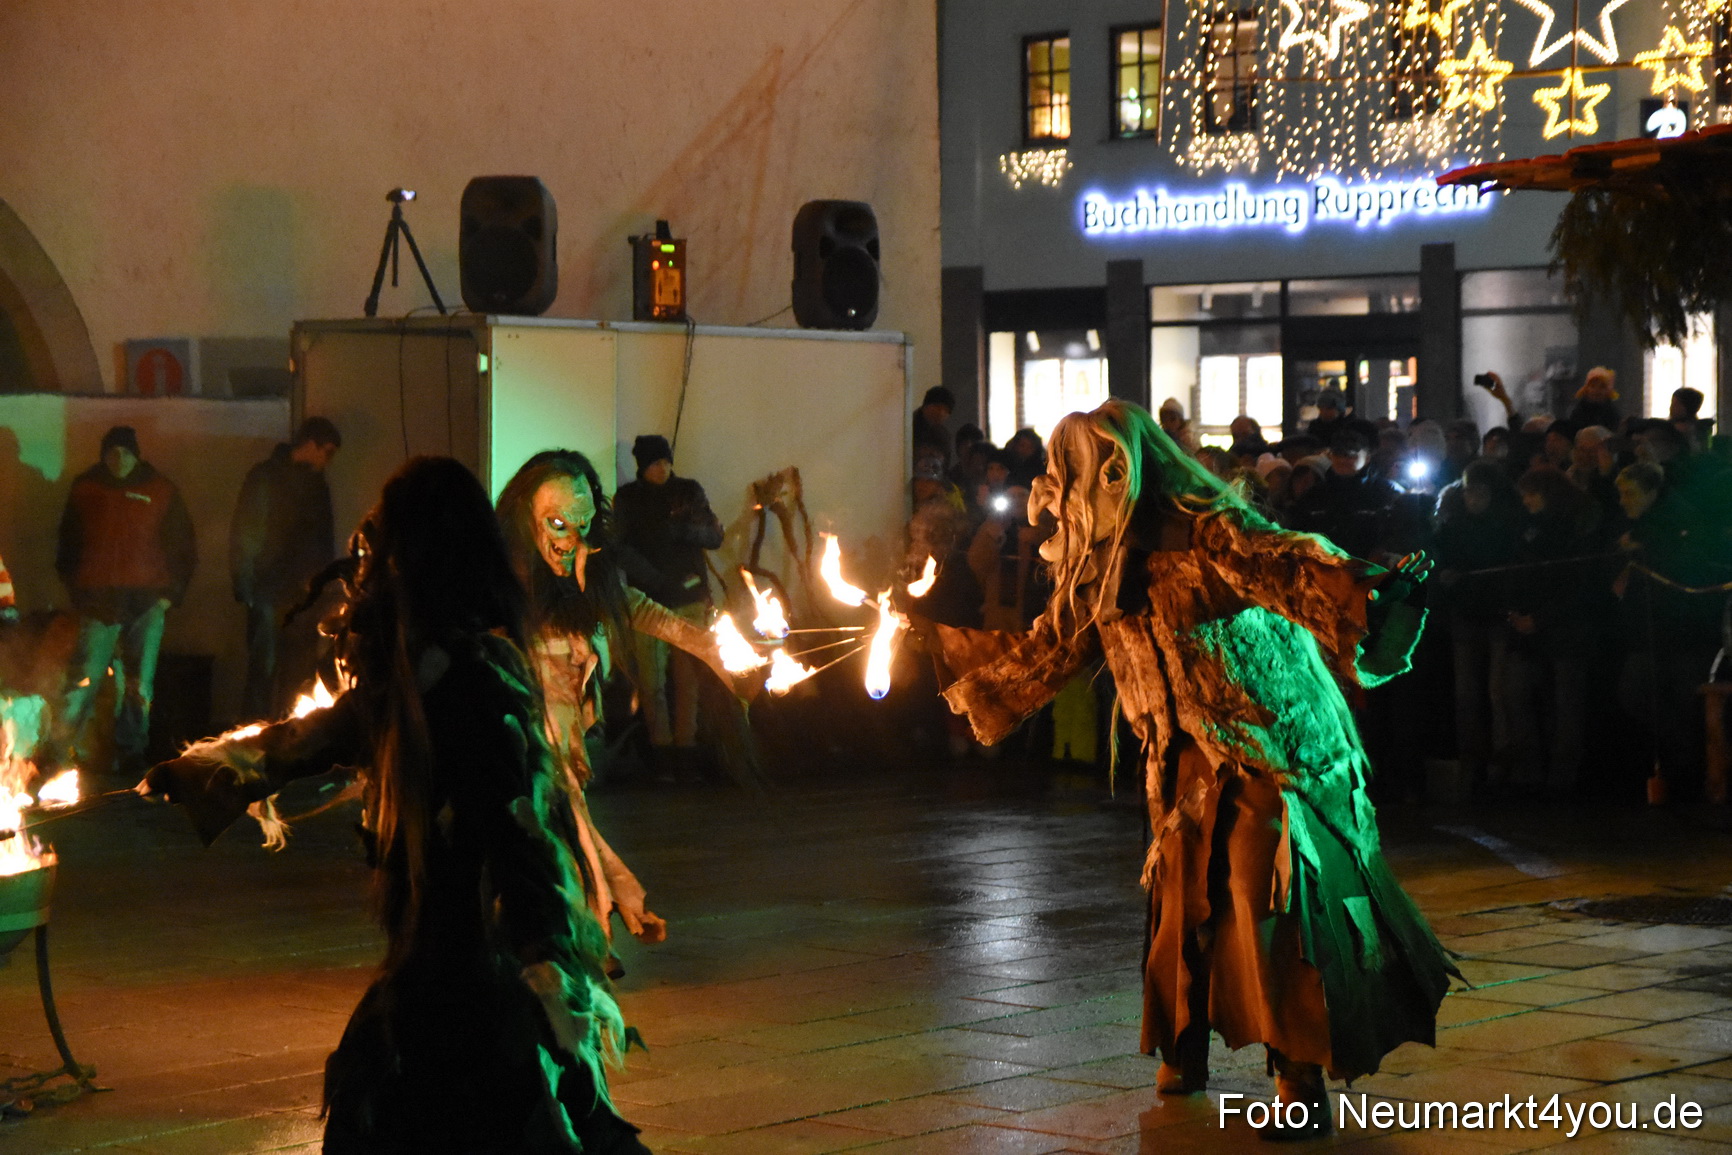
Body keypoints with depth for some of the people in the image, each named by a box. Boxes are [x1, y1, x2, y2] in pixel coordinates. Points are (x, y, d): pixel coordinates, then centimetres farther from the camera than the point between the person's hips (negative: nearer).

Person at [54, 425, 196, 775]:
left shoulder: (160, 491, 6)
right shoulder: (86, 488, 8)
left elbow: (183, 548, 11)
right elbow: (68, 543, 16)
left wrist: (169, 593, 3)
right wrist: (74, 587, 8)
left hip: (145, 602, 1)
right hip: (98, 601, -1)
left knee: (139, 686, 4)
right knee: (84, 681, -9)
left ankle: (131, 752, 12)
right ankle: (64, 748, -8)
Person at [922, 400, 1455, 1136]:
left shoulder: (1202, 532, -17)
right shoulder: (1098, 566, 8)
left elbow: (1290, 567, -32)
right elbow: (1042, 655, 21)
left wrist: (1371, 590, -51)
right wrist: (939, 641, 24)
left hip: (1268, 751, -7)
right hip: (1189, 768, 7)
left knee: (1269, 907, -12)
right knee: (1180, 905, 10)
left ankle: (1302, 1085, -6)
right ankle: (1181, 1054, 29)